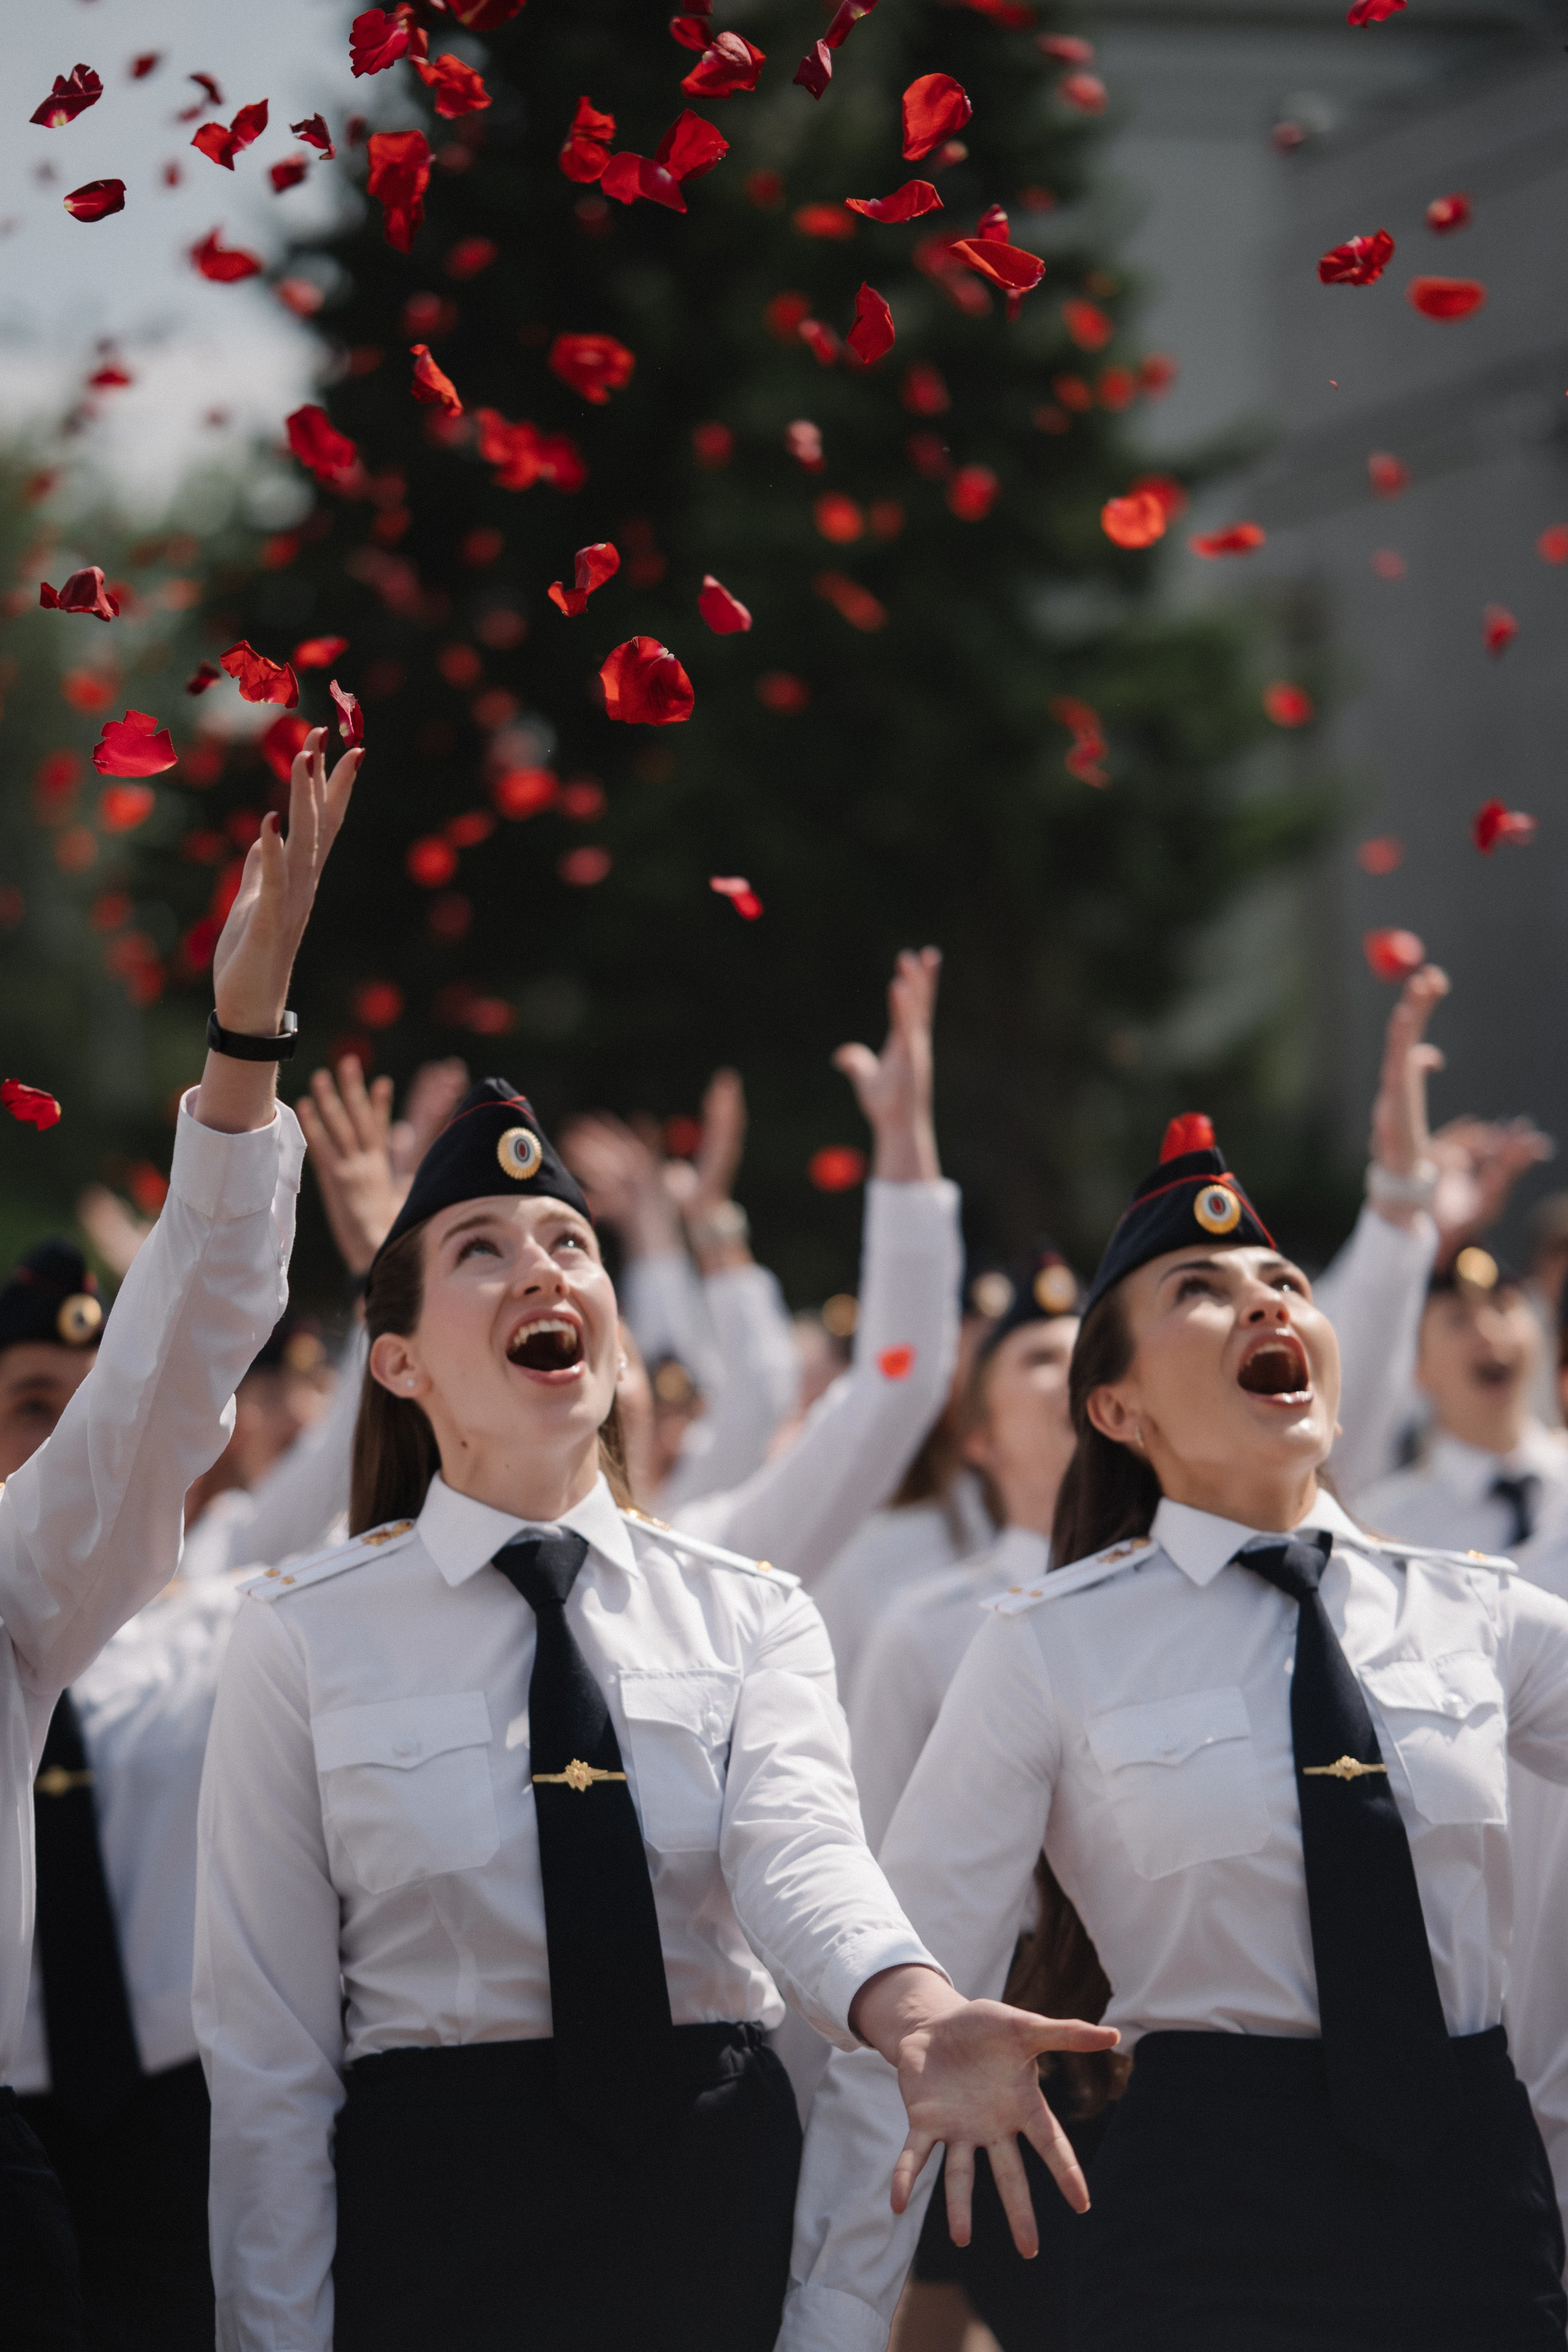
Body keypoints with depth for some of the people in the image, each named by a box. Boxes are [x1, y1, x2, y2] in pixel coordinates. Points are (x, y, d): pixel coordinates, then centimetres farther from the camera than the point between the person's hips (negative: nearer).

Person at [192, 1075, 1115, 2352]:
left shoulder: (752, 1616, 5)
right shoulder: (306, 1639, -1)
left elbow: (800, 1851, -16)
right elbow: (268, 2046, -1)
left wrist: (914, 2012, -38)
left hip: (720, 2200, 2)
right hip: (435, 2215, -2)